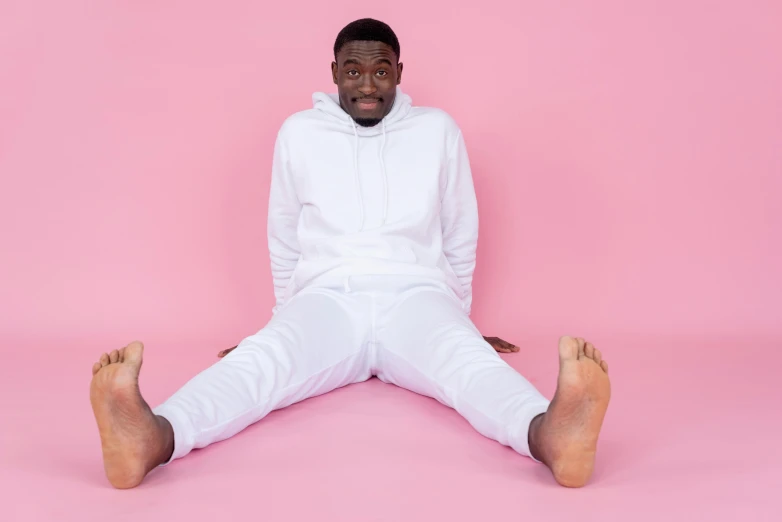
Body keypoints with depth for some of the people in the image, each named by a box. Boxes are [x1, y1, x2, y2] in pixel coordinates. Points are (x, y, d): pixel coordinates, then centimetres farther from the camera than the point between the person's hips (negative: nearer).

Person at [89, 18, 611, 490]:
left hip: (415, 296, 0)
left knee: (469, 357, -34)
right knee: (259, 357, -33)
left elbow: (460, 238, 17)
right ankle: (152, 438, -58)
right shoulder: (299, 133, 10)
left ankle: (551, 433, -62)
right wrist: (292, 317, 23)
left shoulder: (438, 129, 9)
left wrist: (457, 317, 22)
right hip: (328, 296, 1)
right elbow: (284, 242, 18)